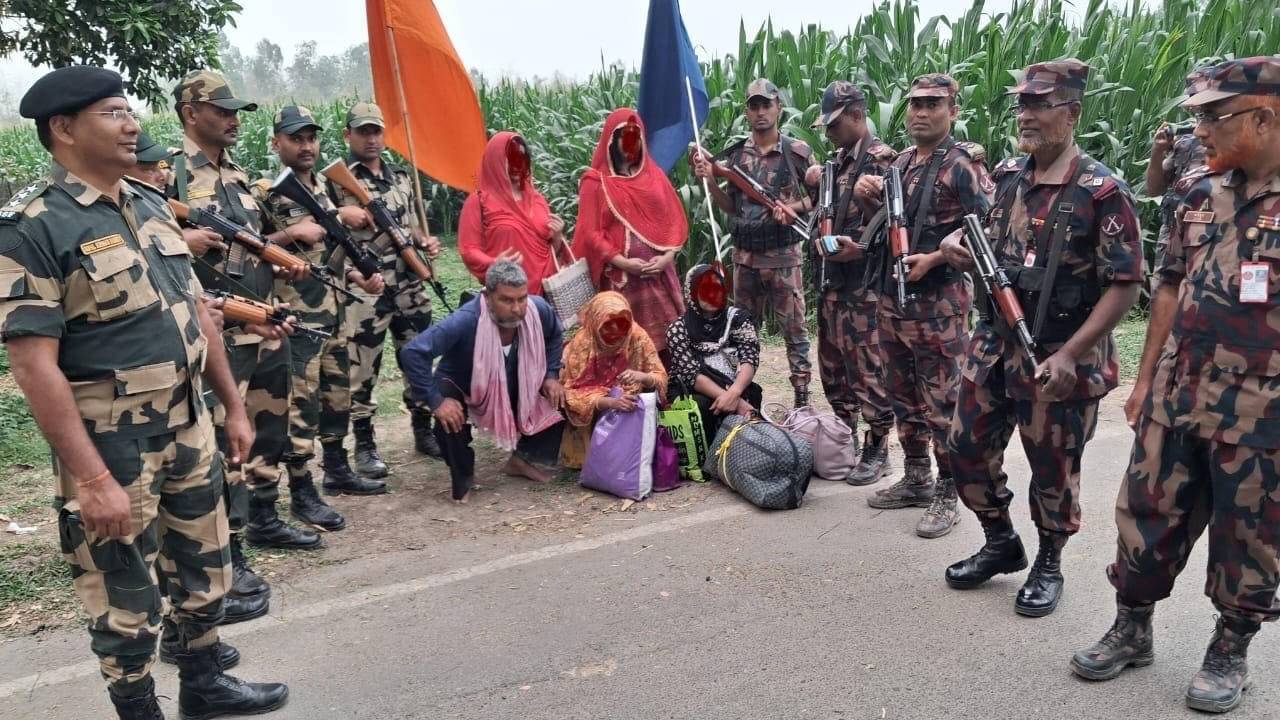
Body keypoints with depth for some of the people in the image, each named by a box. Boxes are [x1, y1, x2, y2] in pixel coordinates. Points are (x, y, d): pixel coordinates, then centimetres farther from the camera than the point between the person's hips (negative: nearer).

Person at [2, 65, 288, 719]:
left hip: (188, 424, 7)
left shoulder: (149, 205, 8)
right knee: (126, 599, 9)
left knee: (205, 566, 20)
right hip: (111, 442, -7)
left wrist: (233, 405, 13)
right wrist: (91, 478, -23)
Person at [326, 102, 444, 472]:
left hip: (411, 286, 6)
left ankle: (423, 430, 27)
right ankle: (365, 445, 13)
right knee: (363, 368, 1)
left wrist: (426, 241, 3)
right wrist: (350, 219, -22)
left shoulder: (402, 175, 14)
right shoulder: (335, 179, -4)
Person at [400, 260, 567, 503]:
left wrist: (551, 376, -7)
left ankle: (523, 459, 14)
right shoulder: (465, 321, -39)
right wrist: (435, 401, -40)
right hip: (463, 388, -5)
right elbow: (413, 352, -41)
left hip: (517, 387, 5)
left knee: (560, 400, -8)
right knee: (449, 419, -34)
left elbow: (555, 337, 1)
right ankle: (463, 480, -5)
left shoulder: (539, 310, -24)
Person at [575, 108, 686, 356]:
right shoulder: (596, 181, 2)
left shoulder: (655, 175, 13)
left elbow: (675, 219, 10)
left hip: (659, 274, 3)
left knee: (667, 339, 1)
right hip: (621, 277, -3)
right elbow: (590, 233, -4)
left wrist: (667, 256, -6)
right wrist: (622, 262, -14)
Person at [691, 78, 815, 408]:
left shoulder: (798, 152, -4)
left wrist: (792, 207, -16)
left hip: (783, 254, -4)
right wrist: (709, 180, -4)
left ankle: (802, 397, 10)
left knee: (794, 327, 1)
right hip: (745, 254, 4)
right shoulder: (734, 155, 6)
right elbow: (732, 207, 11)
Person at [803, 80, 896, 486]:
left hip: (863, 284, -9)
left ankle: (877, 450, 10)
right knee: (833, 367, 16)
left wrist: (859, 249, -30)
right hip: (830, 281, 9)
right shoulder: (839, 159, 15)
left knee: (868, 370, -1)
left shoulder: (881, 160, -12)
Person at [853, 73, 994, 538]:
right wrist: (870, 199, 3)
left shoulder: (962, 165, -8)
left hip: (939, 301, -8)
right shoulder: (901, 163, 14)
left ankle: (946, 496, 9)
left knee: (942, 402, -1)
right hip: (893, 296, 8)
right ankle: (916, 479, 29)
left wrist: (933, 259, -21)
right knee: (903, 395, 15)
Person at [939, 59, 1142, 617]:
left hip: (1058, 359, -6)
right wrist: (960, 248, -5)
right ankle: (1001, 544, 34)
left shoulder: (1102, 191, -14)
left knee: (1053, 468, 9)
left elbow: (1124, 285, -15)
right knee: (968, 448, 11)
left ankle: (1048, 565, 32)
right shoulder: (1007, 175, 5)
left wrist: (1070, 354, -23)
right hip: (993, 345, 6)